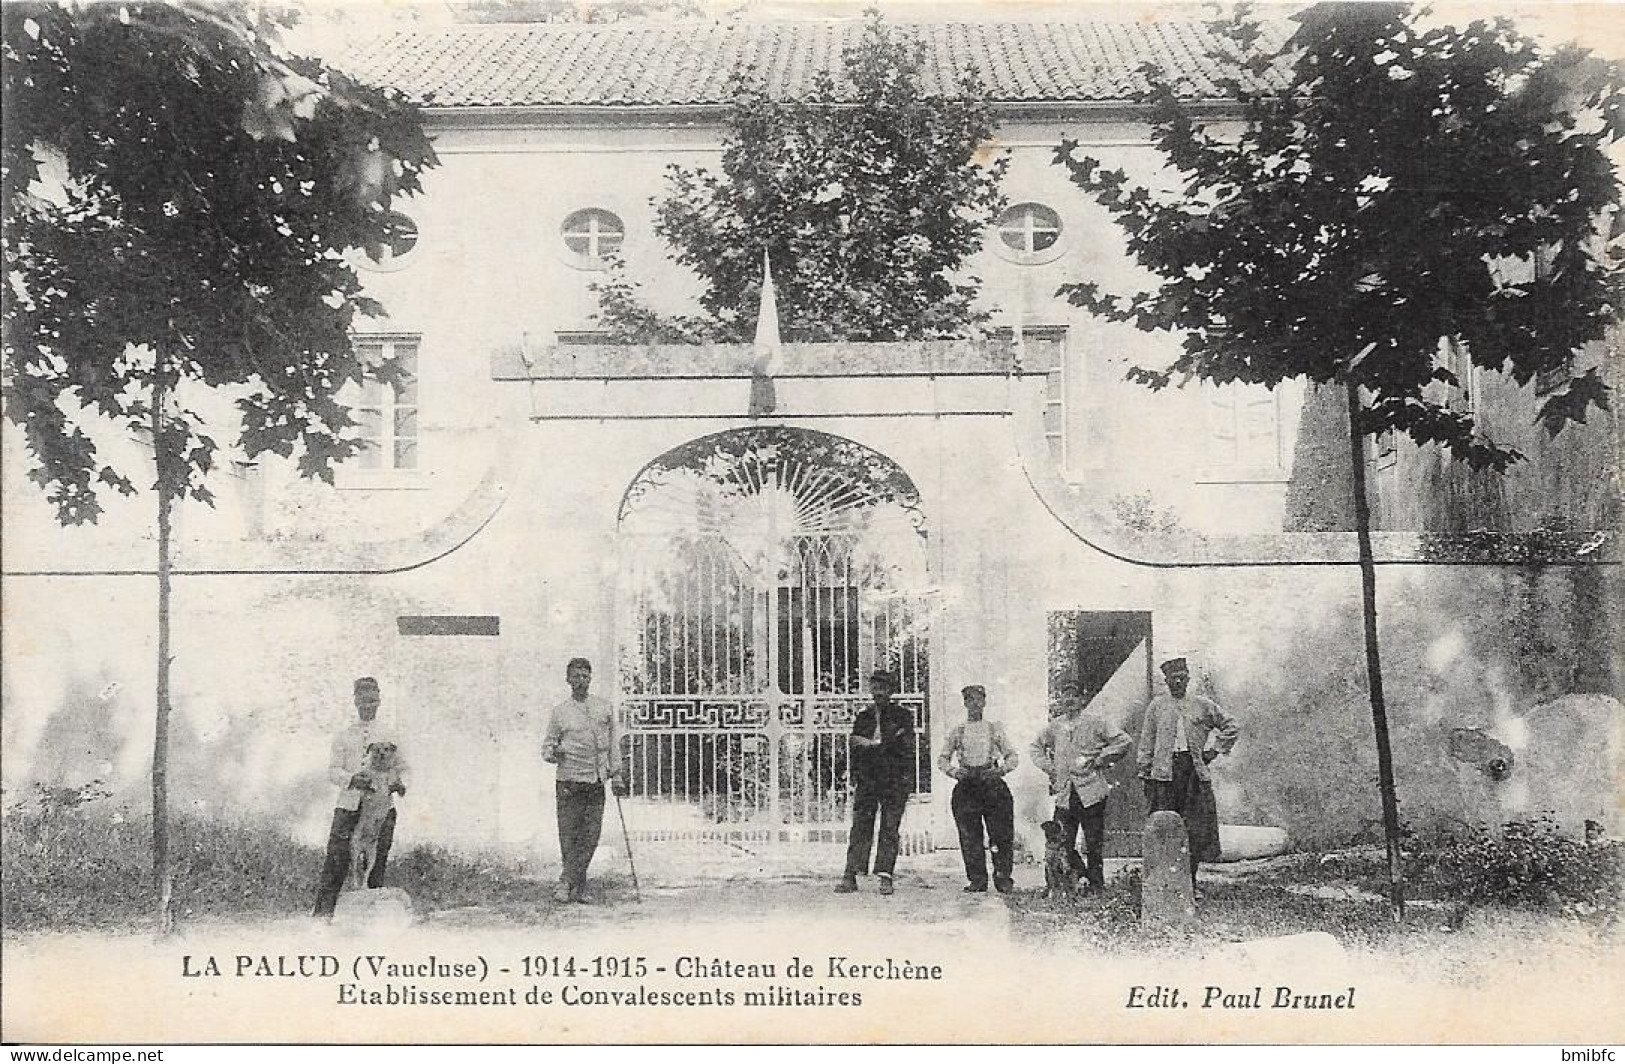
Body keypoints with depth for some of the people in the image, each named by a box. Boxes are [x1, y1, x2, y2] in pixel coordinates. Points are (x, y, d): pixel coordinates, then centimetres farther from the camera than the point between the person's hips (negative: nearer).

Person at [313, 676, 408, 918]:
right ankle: (323, 912, -5)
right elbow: (333, 770, 3)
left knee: (377, 862, 0)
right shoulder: (343, 737, 12)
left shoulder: (389, 736, 14)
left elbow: (402, 767, 14)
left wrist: (400, 783, -8)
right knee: (337, 859, -8)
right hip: (348, 805, -1)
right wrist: (352, 779, -17)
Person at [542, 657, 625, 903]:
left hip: (596, 783, 2)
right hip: (569, 783, -2)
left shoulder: (604, 708, 11)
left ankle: (567, 884, 8)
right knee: (569, 837, -5)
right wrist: (554, 752, -15)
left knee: (590, 837, -1)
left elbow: (613, 743, 14)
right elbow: (546, 748, 7)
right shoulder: (559, 712, 5)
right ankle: (576, 885, 6)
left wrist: (616, 773, 8)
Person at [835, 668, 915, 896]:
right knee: (860, 826, -5)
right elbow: (855, 749, 15)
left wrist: (872, 745, -8)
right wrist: (854, 777, 6)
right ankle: (850, 876, -7)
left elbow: (906, 747, -5)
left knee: (889, 829, -4)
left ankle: (885, 877, -4)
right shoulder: (863, 717, 16)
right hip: (867, 779, 2)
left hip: (895, 781, -2)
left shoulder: (903, 716, 7)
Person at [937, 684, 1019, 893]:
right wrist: (953, 770, -9)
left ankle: (1003, 878, 3)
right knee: (970, 836, -2)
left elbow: (1013, 756, 9)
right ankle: (977, 880, 5)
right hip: (966, 786, 1)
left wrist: (1001, 769, -10)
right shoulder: (957, 731, 12)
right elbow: (942, 758, 11)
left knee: (1001, 834, -6)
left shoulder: (994, 729, 11)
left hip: (992, 784, -1)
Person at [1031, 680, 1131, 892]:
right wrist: (1048, 767, 11)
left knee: (1094, 842, 2)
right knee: (1061, 842, -1)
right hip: (1064, 794, 3)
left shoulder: (1095, 722, 0)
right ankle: (1078, 869, 20)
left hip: (1091, 792, -3)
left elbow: (1124, 741, -2)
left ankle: (1096, 882, 13)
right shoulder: (1055, 725, 12)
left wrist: (1100, 760, -5)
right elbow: (1037, 746, 27)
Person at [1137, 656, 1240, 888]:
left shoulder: (1203, 705, 11)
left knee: (1196, 829, -1)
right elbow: (1147, 742, 8)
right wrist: (1145, 771, 3)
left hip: (1195, 770, 1)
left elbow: (1230, 726, 20)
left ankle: (1190, 881, 7)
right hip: (1164, 770, -1)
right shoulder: (1157, 706, 8)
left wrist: (1215, 749, 10)